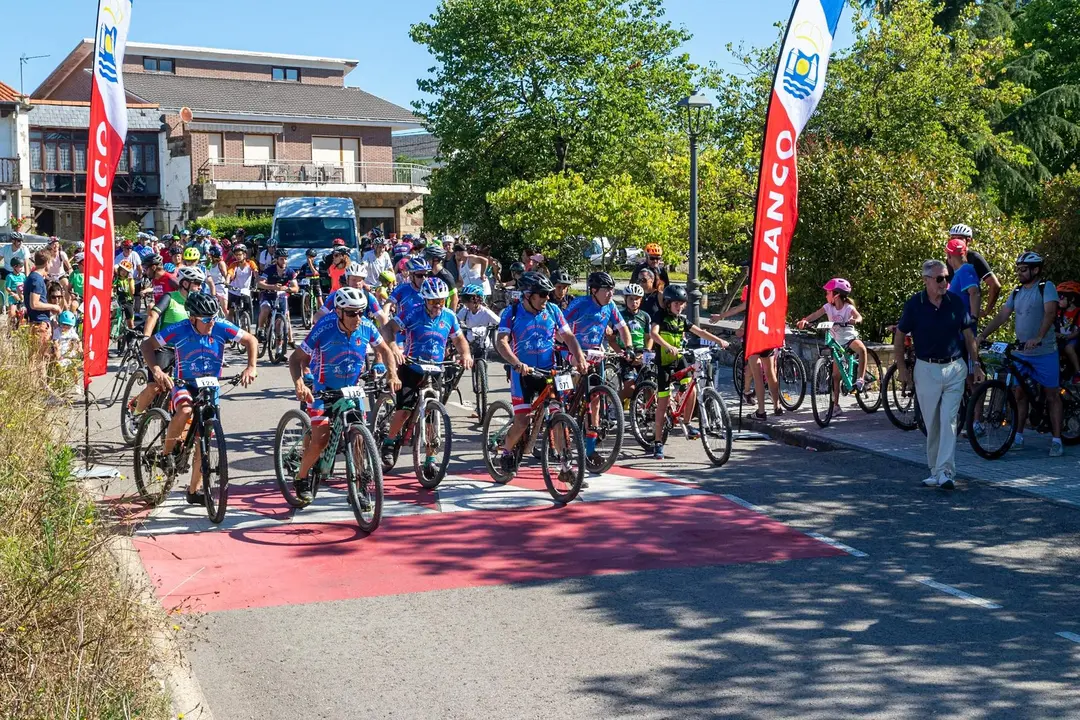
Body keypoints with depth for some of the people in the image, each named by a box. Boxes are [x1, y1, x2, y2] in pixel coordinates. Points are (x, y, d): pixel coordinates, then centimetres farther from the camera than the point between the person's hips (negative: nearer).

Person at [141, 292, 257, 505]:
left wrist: (251, 368, -23)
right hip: (184, 384, -2)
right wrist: (156, 371, -32)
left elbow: (250, 341, -8)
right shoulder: (179, 330, -20)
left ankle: (194, 491, 16)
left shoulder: (221, 328, -16)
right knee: (185, 411, -37)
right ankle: (168, 451, -11)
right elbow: (148, 346, -14)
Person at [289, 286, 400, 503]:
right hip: (323, 391, -3)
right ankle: (302, 479, 16)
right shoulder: (324, 328, -25)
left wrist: (392, 374, -11)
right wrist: (299, 384, -36)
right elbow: (296, 358, -20)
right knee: (320, 442, -10)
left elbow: (384, 350, 4)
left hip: (351, 389, 3)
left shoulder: (366, 327, -15)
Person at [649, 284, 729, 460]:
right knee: (663, 402, -6)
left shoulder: (682, 320, 8)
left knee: (691, 390, -16)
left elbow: (700, 332, 7)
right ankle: (658, 443, 1)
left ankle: (687, 424, 7)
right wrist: (668, 347, -43)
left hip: (679, 359, 5)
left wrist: (719, 341, -6)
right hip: (664, 362, -5)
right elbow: (653, 333, -28)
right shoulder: (661, 317, -10)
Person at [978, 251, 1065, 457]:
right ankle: (1018, 436, 15)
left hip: (1045, 352, -6)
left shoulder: (1046, 287, -8)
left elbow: (1050, 313, -22)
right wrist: (982, 335, -3)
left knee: (1052, 395, 0)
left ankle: (1056, 441, 3)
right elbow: (1001, 316, 8)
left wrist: (1039, 337, -35)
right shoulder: (1017, 292, 11)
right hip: (1021, 352, 6)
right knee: (1019, 393, 7)